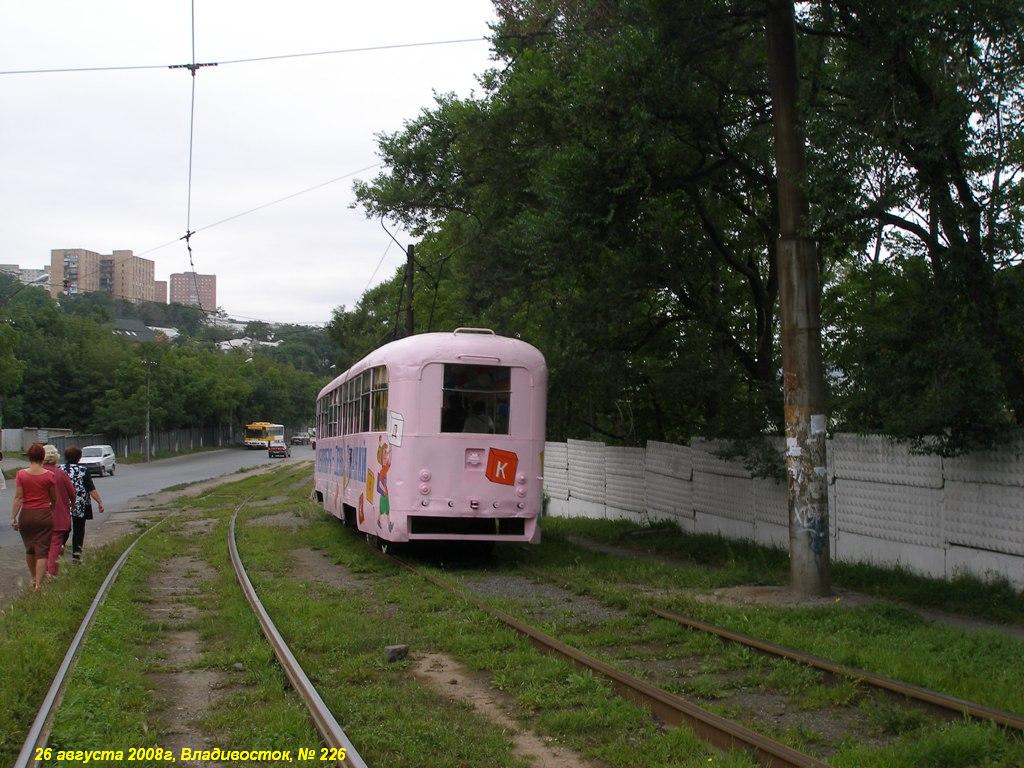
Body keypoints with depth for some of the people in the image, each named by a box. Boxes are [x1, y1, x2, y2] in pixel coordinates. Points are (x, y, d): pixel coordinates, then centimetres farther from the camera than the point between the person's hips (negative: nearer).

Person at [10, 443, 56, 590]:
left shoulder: (21, 474, -6)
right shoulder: (49, 476, -7)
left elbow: (18, 498, -8)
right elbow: (54, 499, 3)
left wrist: (13, 517, -4)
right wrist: (51, 509, 22)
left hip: (26, 515, 2)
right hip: (44, 515, -2)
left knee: (29, 550, 20)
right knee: (42, 551, 0)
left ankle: (34, 579, 35)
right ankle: (38, 584, -8)